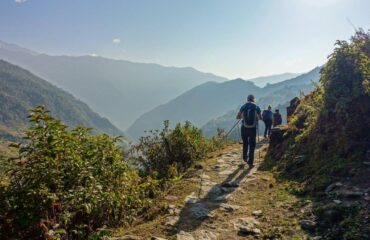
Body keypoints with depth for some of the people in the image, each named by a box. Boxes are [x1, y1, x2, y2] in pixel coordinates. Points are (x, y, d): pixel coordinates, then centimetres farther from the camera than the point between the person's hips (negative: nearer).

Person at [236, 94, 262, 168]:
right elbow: (260, 118, 4)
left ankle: (245, 157, 37)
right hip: (253, 128, -1)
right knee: (252, 145, 8)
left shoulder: (243, 107, -1)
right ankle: (250, 162, 3)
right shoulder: (256, 107, -4)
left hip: (244, 128, 2)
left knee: (245, 143, 24)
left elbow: (237, 117, 1)